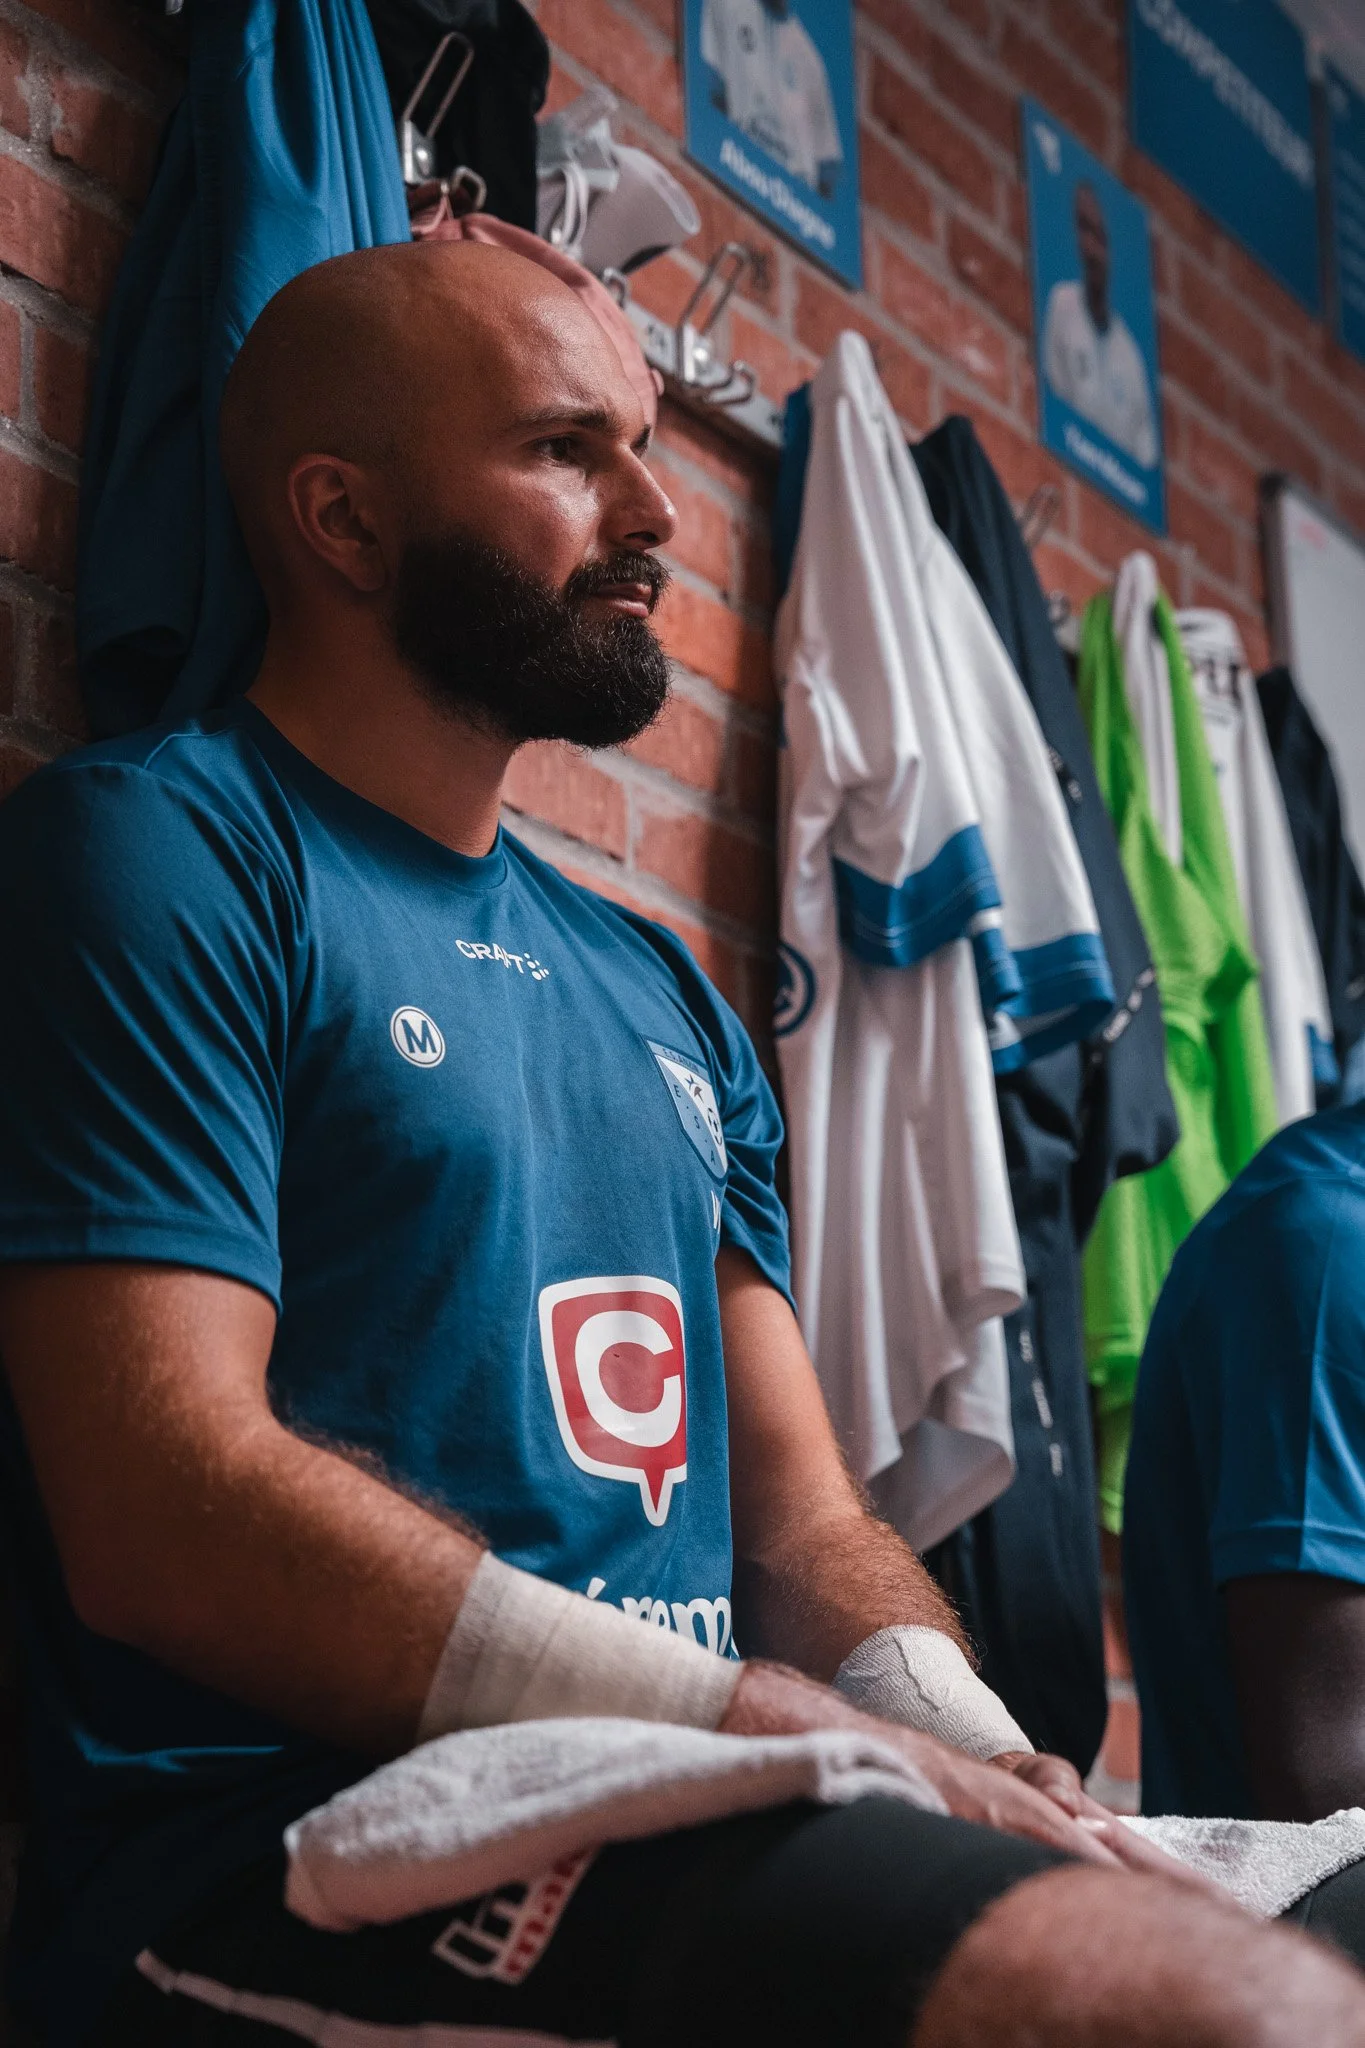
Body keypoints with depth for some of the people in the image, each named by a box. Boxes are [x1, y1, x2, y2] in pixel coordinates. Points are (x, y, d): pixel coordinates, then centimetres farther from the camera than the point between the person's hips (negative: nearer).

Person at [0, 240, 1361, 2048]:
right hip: (313, 1858, -7)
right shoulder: (159, 854, -3)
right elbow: (171, 1519, -15)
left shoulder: (667, 995, 21)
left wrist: (989, 1761, -5)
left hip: (702, 1846, 8)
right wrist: (791, 1734, -18)